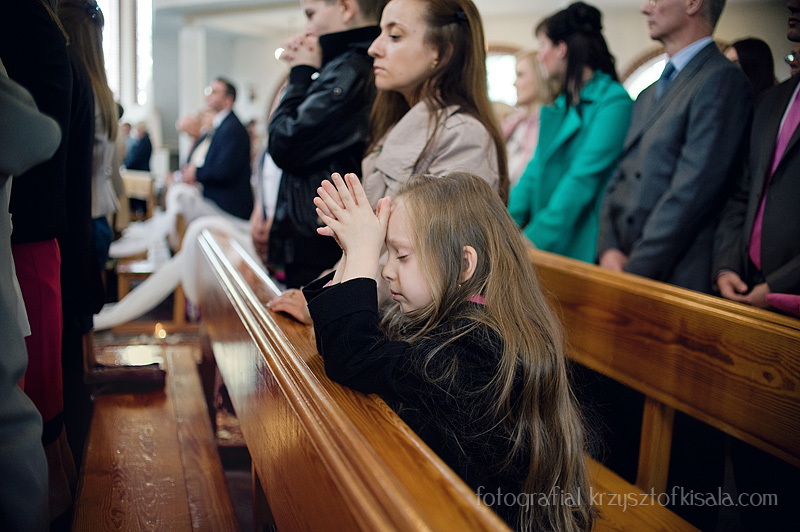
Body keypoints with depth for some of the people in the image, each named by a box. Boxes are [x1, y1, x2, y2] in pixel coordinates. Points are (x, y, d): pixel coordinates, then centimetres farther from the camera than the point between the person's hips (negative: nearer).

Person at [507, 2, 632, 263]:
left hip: (582, 249, -7)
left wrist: (533, 239, -21)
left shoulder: (614, 101, -10)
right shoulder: (559, 107, 17)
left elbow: (583, 178, -17)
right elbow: (536, 170, 13)